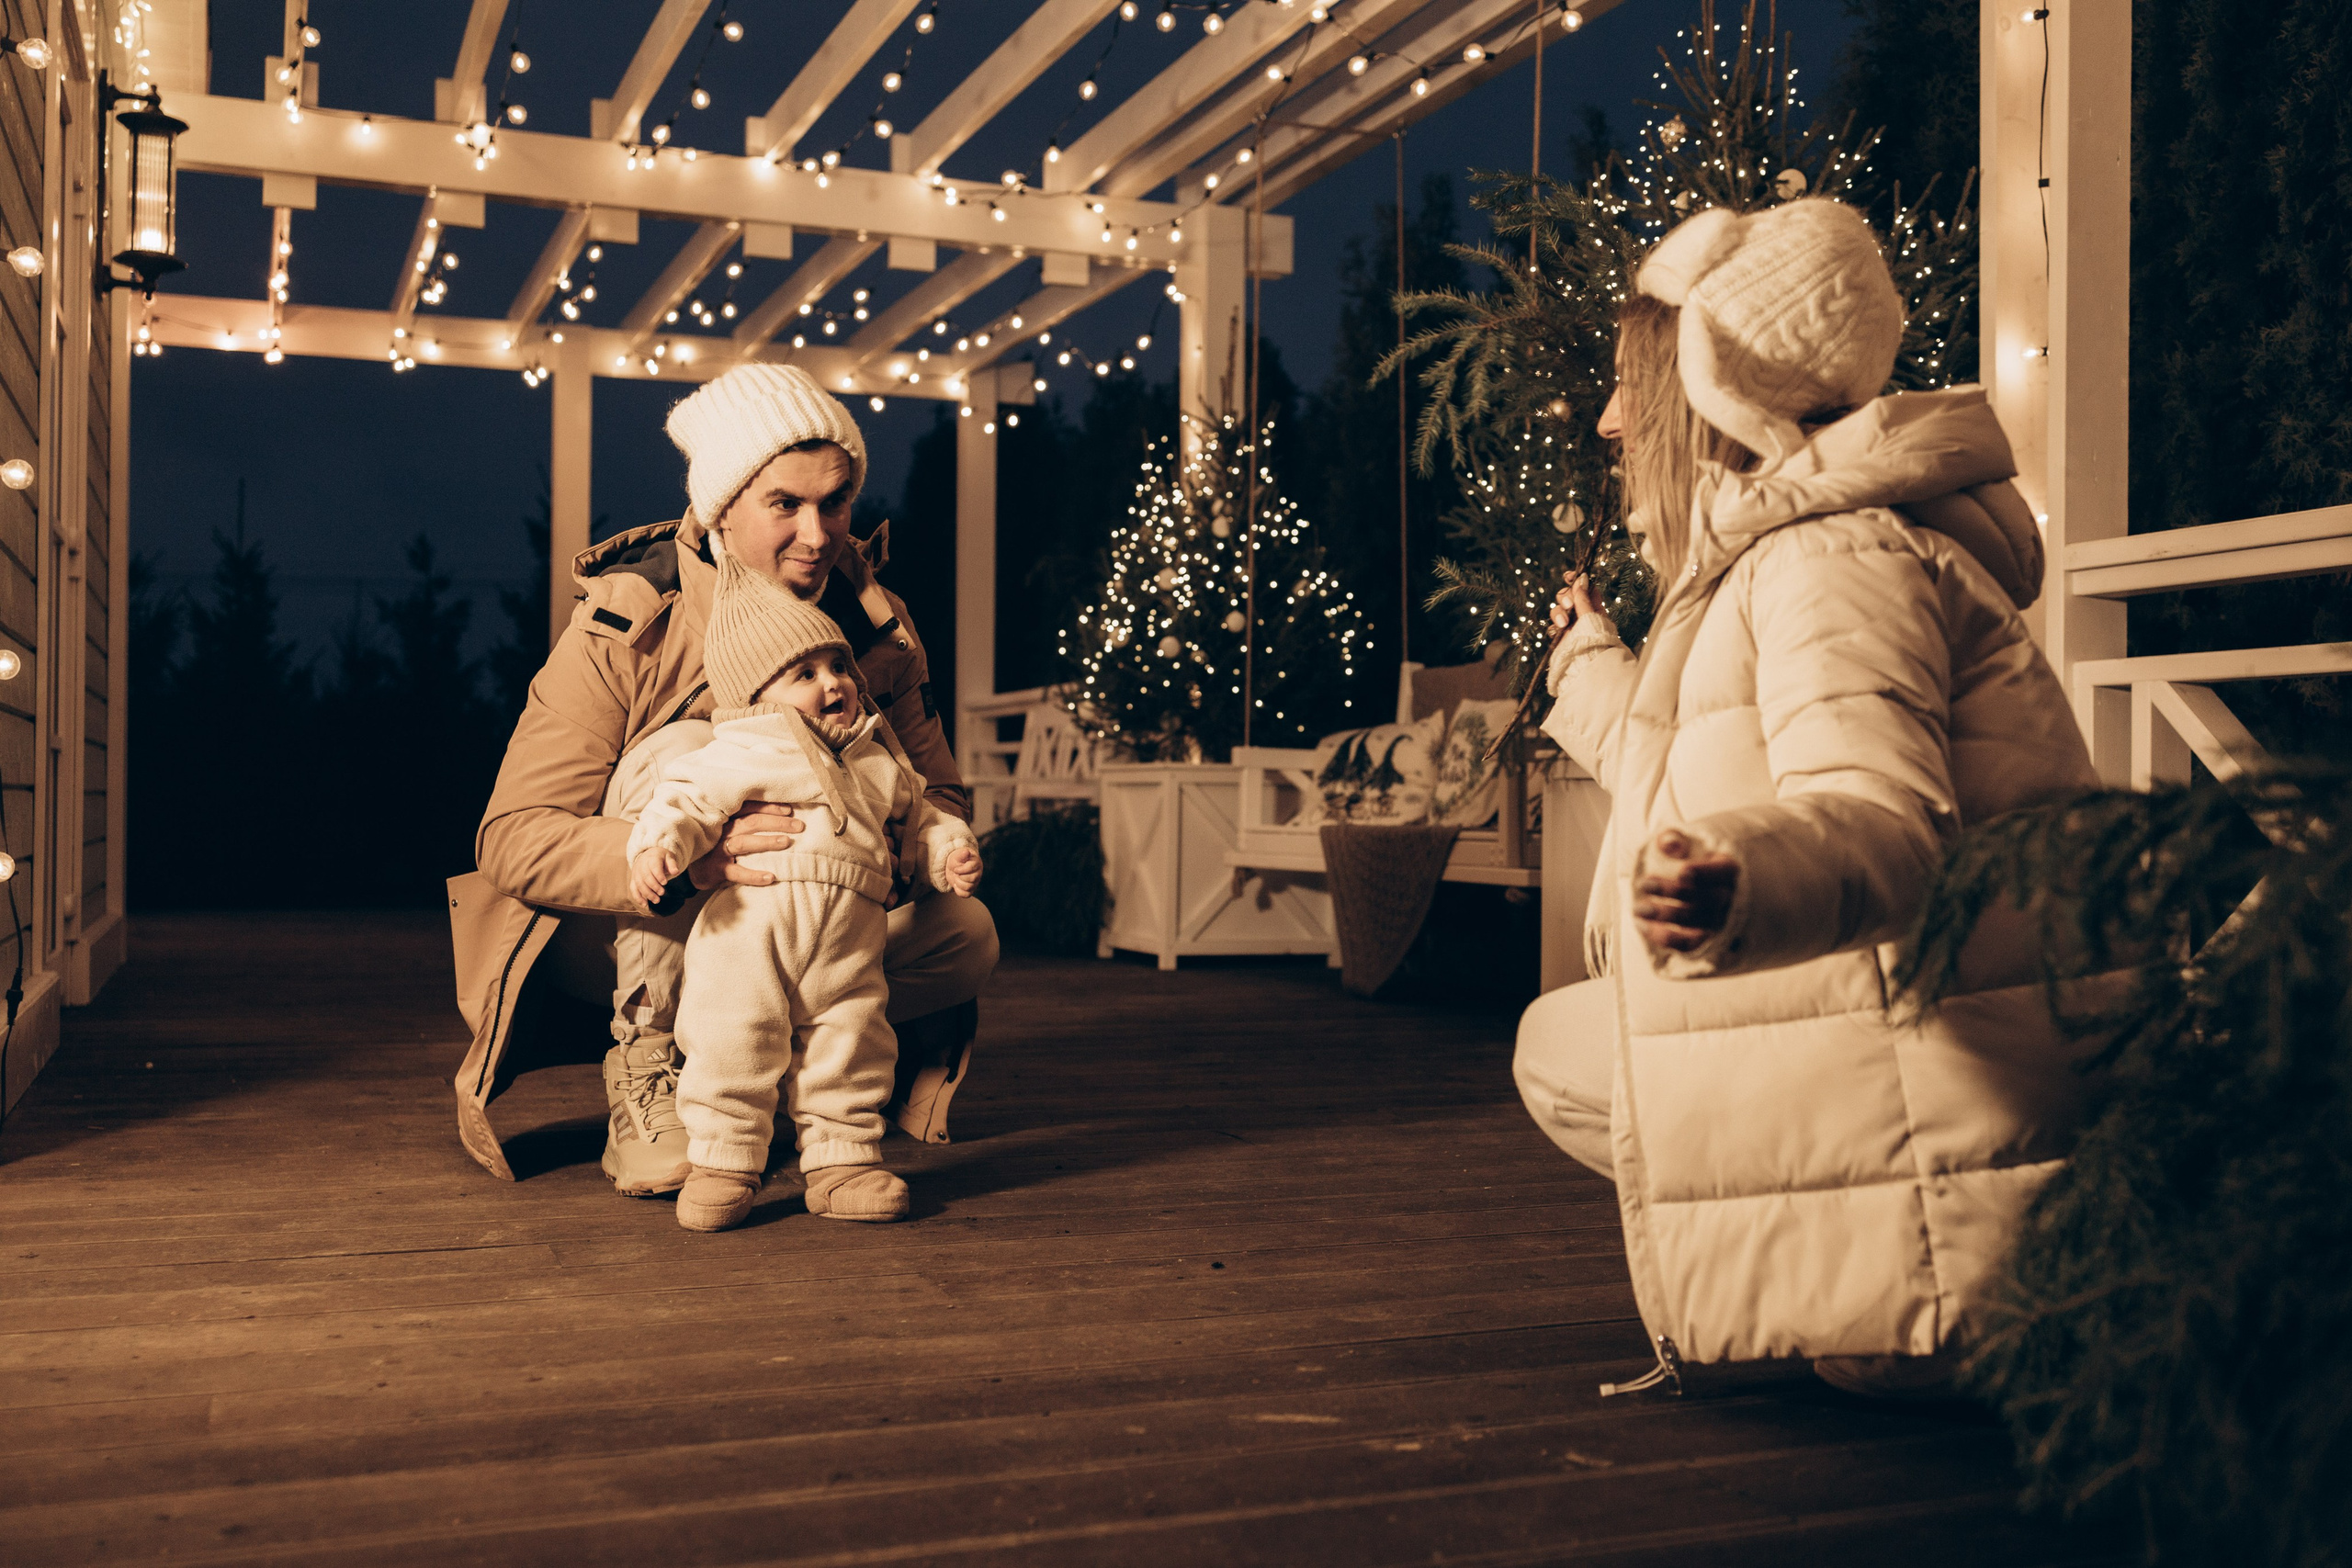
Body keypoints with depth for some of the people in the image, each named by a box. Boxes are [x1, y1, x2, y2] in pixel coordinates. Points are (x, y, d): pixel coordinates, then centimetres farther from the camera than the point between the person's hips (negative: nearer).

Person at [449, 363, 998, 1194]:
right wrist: (686, 855, -47)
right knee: (682, 752, -32)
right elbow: (512, 837, -26)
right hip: (624, 939, -4)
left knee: (964, 934, -22)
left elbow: (942, 796, -4)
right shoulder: (625, 626, -21)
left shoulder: (875, 622, -8)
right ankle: (642, 1077, -23)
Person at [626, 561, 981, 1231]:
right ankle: (723, 1164, 10)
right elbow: (689, 798, -9)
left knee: (850, 1050, 8)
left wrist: (950, 851, 10)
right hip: (748, 929, -4)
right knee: (732, 1045, -6)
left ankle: (842, 1160, 23)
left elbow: (916, 819, 27)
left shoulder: (879, 759, 18)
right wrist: (657, 847, -27)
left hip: (850, 944, 5)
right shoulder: (741, 749, -1)